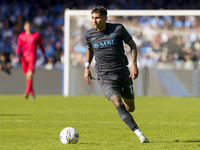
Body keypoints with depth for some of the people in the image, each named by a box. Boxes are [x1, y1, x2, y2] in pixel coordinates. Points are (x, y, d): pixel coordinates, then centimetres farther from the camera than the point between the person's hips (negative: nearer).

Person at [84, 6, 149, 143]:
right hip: (105, 76, -1)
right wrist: (87, 67, 13)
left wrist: (134, 65, -7)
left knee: (130, 108, 10)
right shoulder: (90, 34, 0)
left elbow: (132, 45, 4)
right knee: (118, 104, -24)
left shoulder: (118, 29, -6)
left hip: (123, 73, 1)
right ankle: (139, 134, -28)